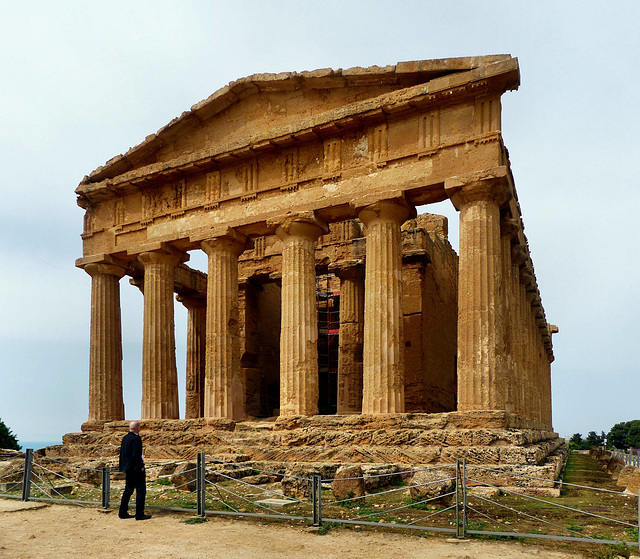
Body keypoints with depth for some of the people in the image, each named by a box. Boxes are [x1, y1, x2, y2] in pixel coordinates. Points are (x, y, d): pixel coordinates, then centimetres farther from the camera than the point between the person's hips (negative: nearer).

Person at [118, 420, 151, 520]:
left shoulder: (125, 438, 9)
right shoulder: (136, 438, -18)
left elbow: (122, 453, 15)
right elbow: (136, 455, -24)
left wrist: (124, 466, 20)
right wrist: (141, 466, -13)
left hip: (128, 468, 9)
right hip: (136, 469, -9)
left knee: (128, 490, 17)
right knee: (141, 491, -3)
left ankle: (123, 512, 20)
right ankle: (139, 514, -3)